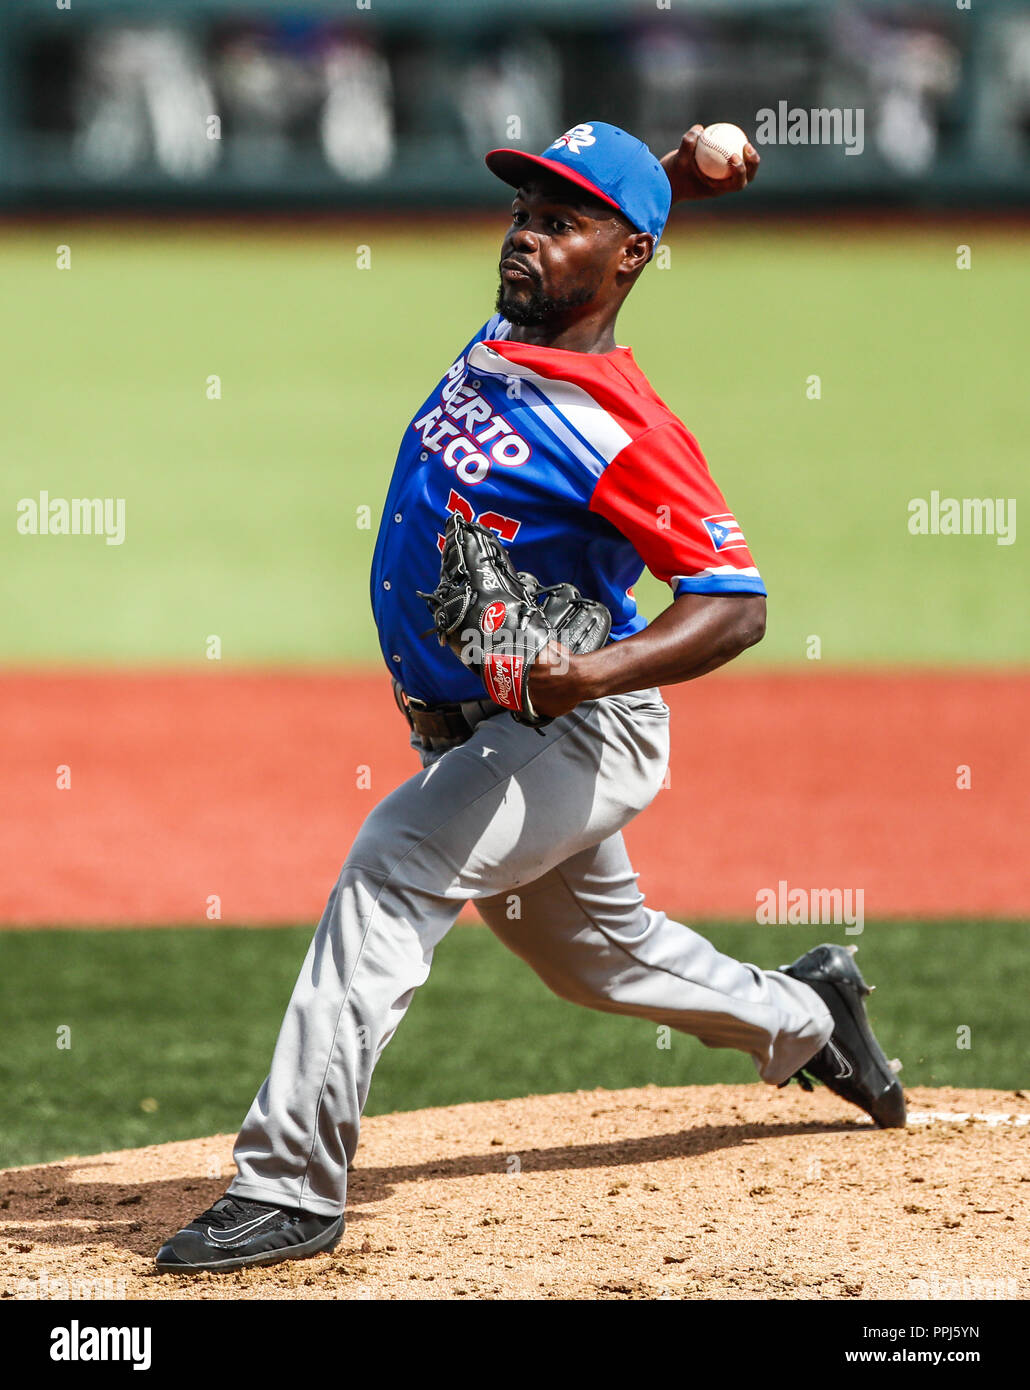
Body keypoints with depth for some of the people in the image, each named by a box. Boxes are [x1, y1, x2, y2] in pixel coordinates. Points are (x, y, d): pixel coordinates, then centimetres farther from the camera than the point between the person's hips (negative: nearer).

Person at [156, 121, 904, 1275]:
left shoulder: (625, 433, -22)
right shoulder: (502, 339, 2)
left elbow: (735, 604, -24)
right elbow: (580, 226, 23)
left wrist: (596, 670, -40)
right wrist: (670, 178, 3)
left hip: (579, 735, -9)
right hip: (472, 737, 9)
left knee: (391, 865, -29)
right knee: (597, 952, 25)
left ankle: (290, 1180, -31)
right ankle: (806, 1020, 51)